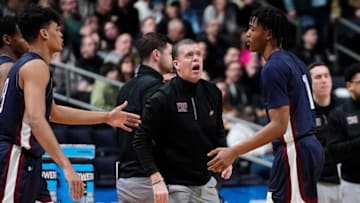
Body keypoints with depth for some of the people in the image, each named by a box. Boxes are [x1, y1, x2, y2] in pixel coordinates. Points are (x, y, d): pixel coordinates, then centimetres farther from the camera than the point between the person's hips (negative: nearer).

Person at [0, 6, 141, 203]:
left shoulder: (25, 64, 18)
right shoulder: (36, 66, -13)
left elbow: (53, 112, 29)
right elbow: (36, 119, -27)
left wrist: (106, 117, 30)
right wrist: (67, 166, -32)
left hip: (25, 159, 11)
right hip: (16, 158, -11)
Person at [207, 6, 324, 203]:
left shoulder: (273, 68, -15)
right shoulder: (294, 61, 14)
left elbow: (279, 125, -22)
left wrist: (234, 152, -26)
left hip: (293, 152, -10)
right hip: (307, 145, 10)